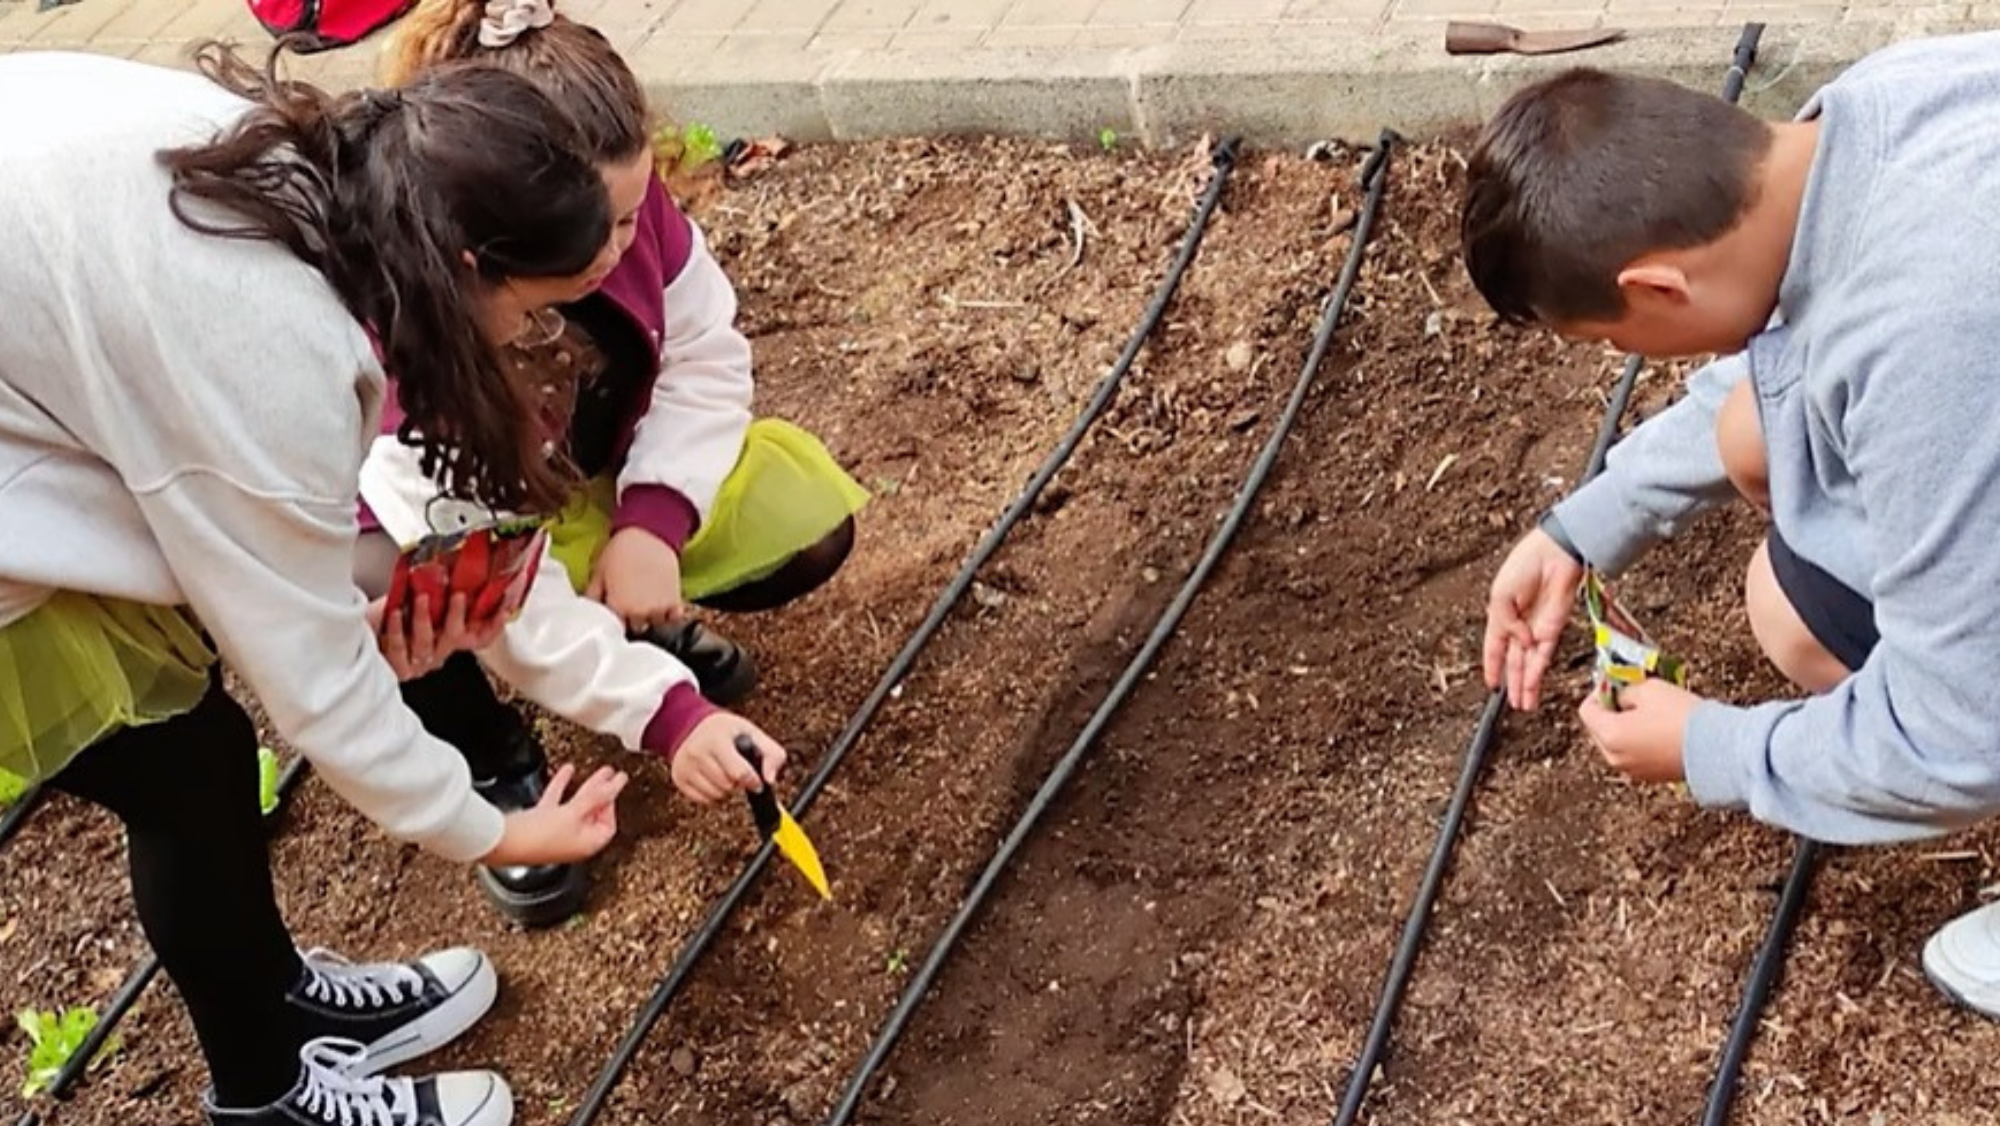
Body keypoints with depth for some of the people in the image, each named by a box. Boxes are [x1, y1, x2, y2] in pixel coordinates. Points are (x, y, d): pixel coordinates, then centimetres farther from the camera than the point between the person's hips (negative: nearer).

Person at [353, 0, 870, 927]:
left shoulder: (622, 203, -26)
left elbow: (707, 357, -13)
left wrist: (652, 525, -28)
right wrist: (665, 713, -40)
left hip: (599, 478, 4)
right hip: (440, 529, -4)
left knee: (808, 522, -16)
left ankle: (637, 620, 15)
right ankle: (499, 770, -4)